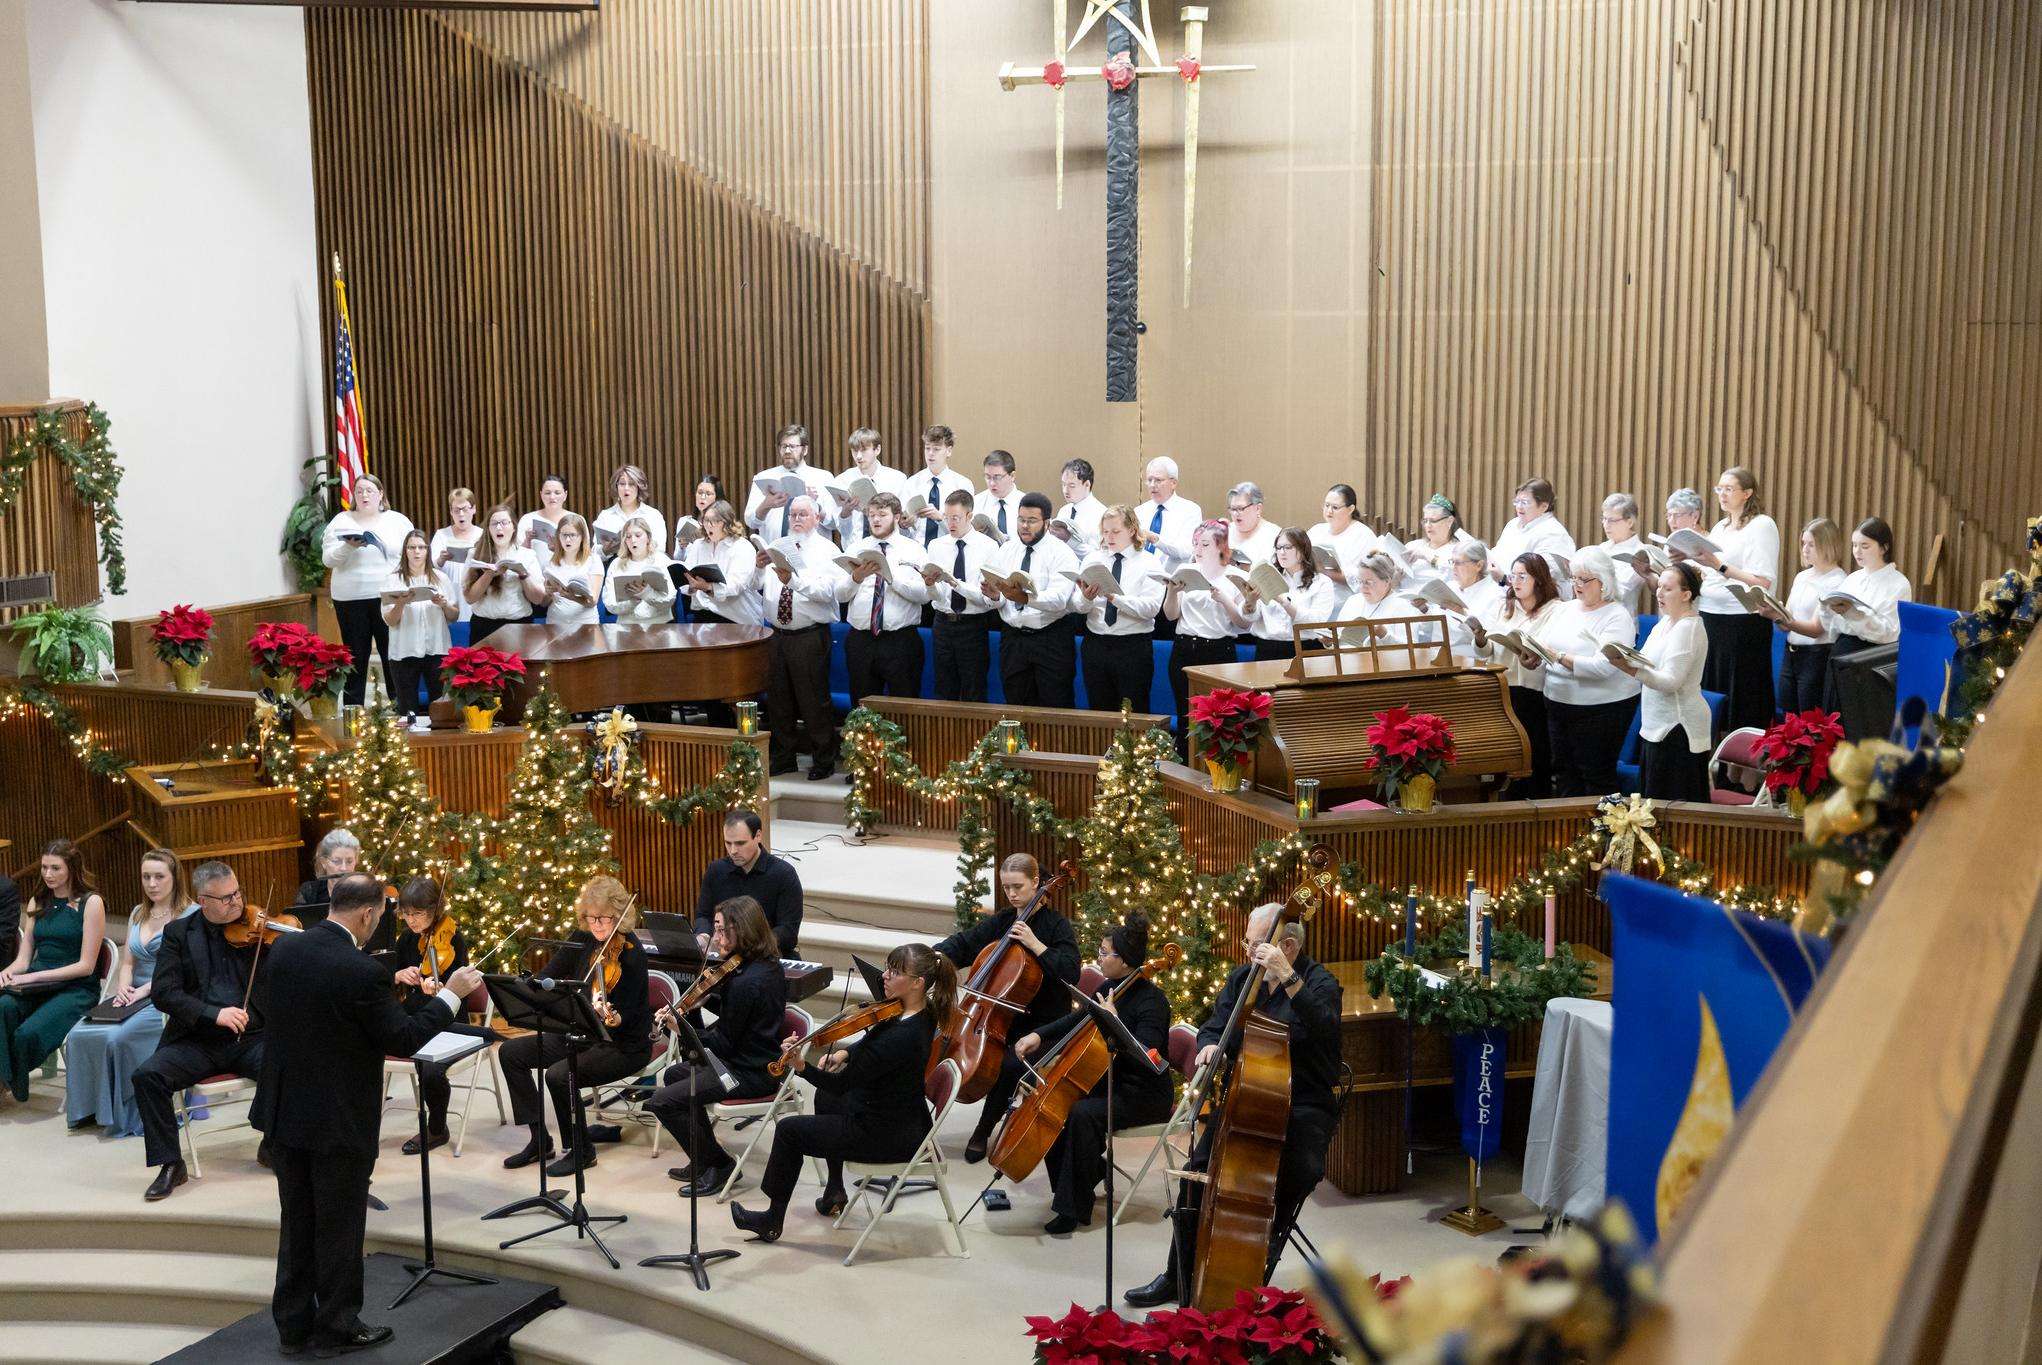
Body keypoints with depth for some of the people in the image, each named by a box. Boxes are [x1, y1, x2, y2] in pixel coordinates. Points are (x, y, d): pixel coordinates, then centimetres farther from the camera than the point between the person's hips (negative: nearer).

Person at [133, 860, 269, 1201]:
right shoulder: (178, 933, 5)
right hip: (196, 1041, 1)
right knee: (147, 1075, -24)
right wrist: (214, 1014, -20)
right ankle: (170, 1164, -8)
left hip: (252, 1037, 0)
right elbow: (163, 992, -5)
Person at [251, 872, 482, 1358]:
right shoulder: (362, 972, -23)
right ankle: (337, 1327, 19)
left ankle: (293, 1324, 26)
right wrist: (451, 994, -5)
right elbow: (405, 1040, -16)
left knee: (296, 1222, 17)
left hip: (283, 1111, 7)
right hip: (340, 1120, -7)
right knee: (339, 1227, 8)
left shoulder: (283, 949, -3)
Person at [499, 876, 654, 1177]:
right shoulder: (583, 938, -1)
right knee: (511, 1052, -1)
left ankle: (582, 1152, -7)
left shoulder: (630, 953, -20)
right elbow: (549, 974, 5)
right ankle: (540, 1140, 5)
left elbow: (626, 1018, -22)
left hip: (623, 1046, -8)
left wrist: (611, 1017, -45)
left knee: (559, 1074, -29)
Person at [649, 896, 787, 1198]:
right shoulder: (769, 966, 2)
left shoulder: (746, 981, -28)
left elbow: (723, 1044, -21)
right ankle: (705, 1159, 26)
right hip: (761, 1059, 11)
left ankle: (718, 1166, 3)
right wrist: (707, 998, 1)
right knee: (673, 1075, 26)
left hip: (749, 1075, -11)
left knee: (662, 1102, -9)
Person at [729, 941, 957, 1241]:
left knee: (789, 1131, 3)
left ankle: (772, 1222, 19)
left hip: (890, 1136, -10)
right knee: (826, 1098, 33)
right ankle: (834, 1193, 39)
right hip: (901, 1119, 10)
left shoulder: (903, 1036, -32)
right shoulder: (921, 1012, -3)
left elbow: (841, 1083, -30)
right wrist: (845, 1053, -2)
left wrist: (801, 1067, -41)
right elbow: (872, 1042, 14)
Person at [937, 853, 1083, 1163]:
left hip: (1043, 1023, -5)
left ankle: (984, 1130, -9)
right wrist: (938, 955, -14)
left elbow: (1070, 972, -18)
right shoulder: (1000, 921, 10)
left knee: (1010, 1063, -30)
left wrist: (1034, 944, -25)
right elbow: (964, 942, 7)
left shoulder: (1056, 924, -7)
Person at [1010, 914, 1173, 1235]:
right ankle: (1091, 1170, 12)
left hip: (1145, 1095, -9)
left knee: (1083, 1113, -32)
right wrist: (1039, 1035, 5)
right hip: (1110, 1082, 9)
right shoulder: (1111, 988, 4)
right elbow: (1078, 1020, 19)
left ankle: (1074, 1208, -20)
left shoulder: (1152, 1001, -20)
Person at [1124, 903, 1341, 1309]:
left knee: (1303, 1170, -33)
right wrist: (1211, 1044, -15)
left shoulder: (1320, 982, -8)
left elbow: (1325, 1028, -28)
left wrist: (1288, 979, -38)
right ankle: (1180, 1277, 2)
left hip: (1304, 1104, -4)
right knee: (1197, 1172, -15)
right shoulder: (1242, 978, 10)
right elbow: (1215, 1024, 10)